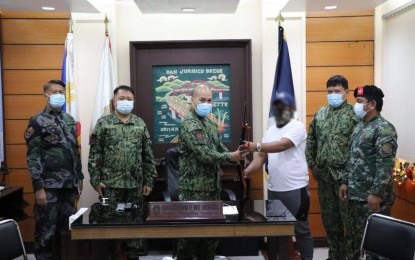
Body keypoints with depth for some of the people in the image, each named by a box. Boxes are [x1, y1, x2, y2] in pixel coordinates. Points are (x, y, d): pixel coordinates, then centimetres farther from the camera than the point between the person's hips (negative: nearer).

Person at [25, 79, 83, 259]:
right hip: (49, 186, -5)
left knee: (66, 228, 12)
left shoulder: (69, 119, 13)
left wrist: (79, 177, 15)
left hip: (69, 185, 6)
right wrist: (38, 187, -15)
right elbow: (33, 156, -10)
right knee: (46, 232, 1)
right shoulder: (37, 121, -5)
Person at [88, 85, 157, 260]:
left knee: (135, 220, 9)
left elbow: (148, 155, 8)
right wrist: (95, 180, -7)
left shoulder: (140, 124, 8)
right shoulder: (103, 123, 0)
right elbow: (94, 154, -2)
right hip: (110, 183, -2)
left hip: (136, 183, 3)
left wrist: (149, 180, 5)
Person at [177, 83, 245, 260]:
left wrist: (236, 155, -4)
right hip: (194, 189, -8)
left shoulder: (210, 123, 14)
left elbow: (220, 148, 15)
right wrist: (230, 157, -19)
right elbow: (204, 154, -23)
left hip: (212, 187, 9)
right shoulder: (189, 125, -15)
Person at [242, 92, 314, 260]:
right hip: (273, 189, 7)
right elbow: (262, 156, 8)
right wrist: (247, 171, -9)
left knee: (301, 228, 5)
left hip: (295, 189, -6)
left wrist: (256, 146, -37)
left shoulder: (297, 127, -9)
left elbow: (282, 145, -25)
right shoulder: (270, 131, 13)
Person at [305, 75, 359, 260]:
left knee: (348, 218, 2)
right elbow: (311, 141, 13)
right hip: (324, 174, 6)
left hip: (345, 174, -5)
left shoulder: (354, 114, -7)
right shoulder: (320, 113, 10)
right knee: (329, 218, 14)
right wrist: (312, 165, 8)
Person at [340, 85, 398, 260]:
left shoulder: (384, 128, -15)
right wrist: (345, 182, 14)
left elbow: (386, 164, -21)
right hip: (356, 193, 8)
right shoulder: (359, 127, 12)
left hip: (373, 196, -8)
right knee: (355, 234, 17)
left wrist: (376, 193, -24)